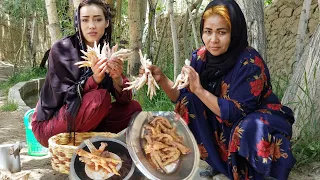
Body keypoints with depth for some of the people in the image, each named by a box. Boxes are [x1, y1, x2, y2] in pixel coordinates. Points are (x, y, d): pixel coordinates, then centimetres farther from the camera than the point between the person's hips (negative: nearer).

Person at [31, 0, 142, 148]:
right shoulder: (61, 50, -15)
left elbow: (125, 99, -7)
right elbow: (65, 96, -19)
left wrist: (117, 79, -29)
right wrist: (94, 79, -35)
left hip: (84, 125, 6)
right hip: (49, 125, -6)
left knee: (133, 108, -5)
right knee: (100, 97, -28)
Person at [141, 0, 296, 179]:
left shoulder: (250, 62, -27)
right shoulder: (200, 57, -10)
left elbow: (236, 112, -27)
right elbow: (182, 97, -8)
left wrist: (199, 90, -35)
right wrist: (162, 78, -25)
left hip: (261, 120, -6)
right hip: (223, 124, 6)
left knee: (249, 129, -37)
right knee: (190, 102, -15)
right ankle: (219, 164, -3)